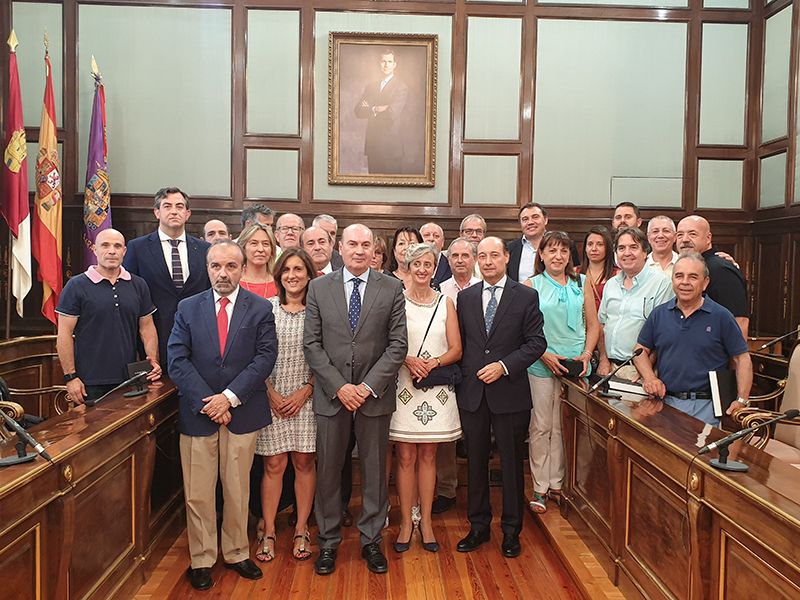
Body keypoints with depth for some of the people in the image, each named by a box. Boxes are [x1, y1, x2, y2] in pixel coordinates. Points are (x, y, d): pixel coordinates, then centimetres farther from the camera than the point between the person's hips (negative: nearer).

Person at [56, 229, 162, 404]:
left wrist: (154, 360, -4)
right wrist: (70, 377, -10)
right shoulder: (76, 286, -3)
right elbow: (64, 334, -5)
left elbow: (147, 327, 10)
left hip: (129, 381, 3)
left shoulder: (138, 285, 8)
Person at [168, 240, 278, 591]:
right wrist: (206, 402, -12)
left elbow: (265, 357, -7)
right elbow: (177, 361, -2)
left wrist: (229, 397, -15)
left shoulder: (260, 309, 1)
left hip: (243, 413, 0)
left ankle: (236, 553, 29)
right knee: (198, 493, 8)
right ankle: (201, 559, 25)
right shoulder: (188, 308, 4)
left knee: (237, 490, 12)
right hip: (197, 413, 1)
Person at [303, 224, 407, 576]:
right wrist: (339, 386, -11)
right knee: (328, 471, 9)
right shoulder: (319, 288, 2)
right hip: (331, 393, 1)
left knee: (374, 471, 10)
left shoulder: (391, 289, 0)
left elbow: (399, 344, -3)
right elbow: (311, 344, -1)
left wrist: (369, 385, -12)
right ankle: (328, 542, 26)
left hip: (375, 394, 0)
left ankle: (371, 541, 27)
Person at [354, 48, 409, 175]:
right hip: (372, 144, 5)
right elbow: (358, 111, 4)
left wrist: (371, 109, -6)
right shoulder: (370, 85, 14)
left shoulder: (401, 86, -3)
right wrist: (376, 109, -12)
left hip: (392, 145, -4)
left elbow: (393, 112, -17)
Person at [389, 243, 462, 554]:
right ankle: (406, 522, 16)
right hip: (403, 386, -2)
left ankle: (426, 522, 20)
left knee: (428, 456, 10)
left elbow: (456, 349, 4)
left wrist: (434, 362, -14)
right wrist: (408, 360, -18)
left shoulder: (445, 303, 6)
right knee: (406, 457, 3)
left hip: (436, 388, 2)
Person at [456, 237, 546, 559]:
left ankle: (511, 530, 24)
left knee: (511, 463, 8)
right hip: (471, 393, 3)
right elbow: (459, 343, 10)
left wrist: (504, 366, -15)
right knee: (475, 462, 12)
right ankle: (478, 526, 28)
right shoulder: (465, 297, 8)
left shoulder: (526, 296, -2)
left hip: (509, 393, -3)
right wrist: (460, 378, 2)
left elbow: (536, 342, -5)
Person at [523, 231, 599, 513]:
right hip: (541, 365, -2)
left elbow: (593, 325, 11)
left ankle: (557, 483, 20)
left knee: (566, 427, 6)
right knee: (541, 427, 2)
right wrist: (545, 355, -11)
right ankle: (540, 488, 12)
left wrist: (586, 355, -3)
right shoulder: (531, 285, 2)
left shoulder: (582, 283, 9)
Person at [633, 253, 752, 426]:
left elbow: (742, 359, 0)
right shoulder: (659, 314, 7)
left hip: (705, 406, -2)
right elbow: (641, 350, 13)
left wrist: (742, 401, -8)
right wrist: (649, 378, -4)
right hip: (666, 402, 3)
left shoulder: (721, 316, -2)